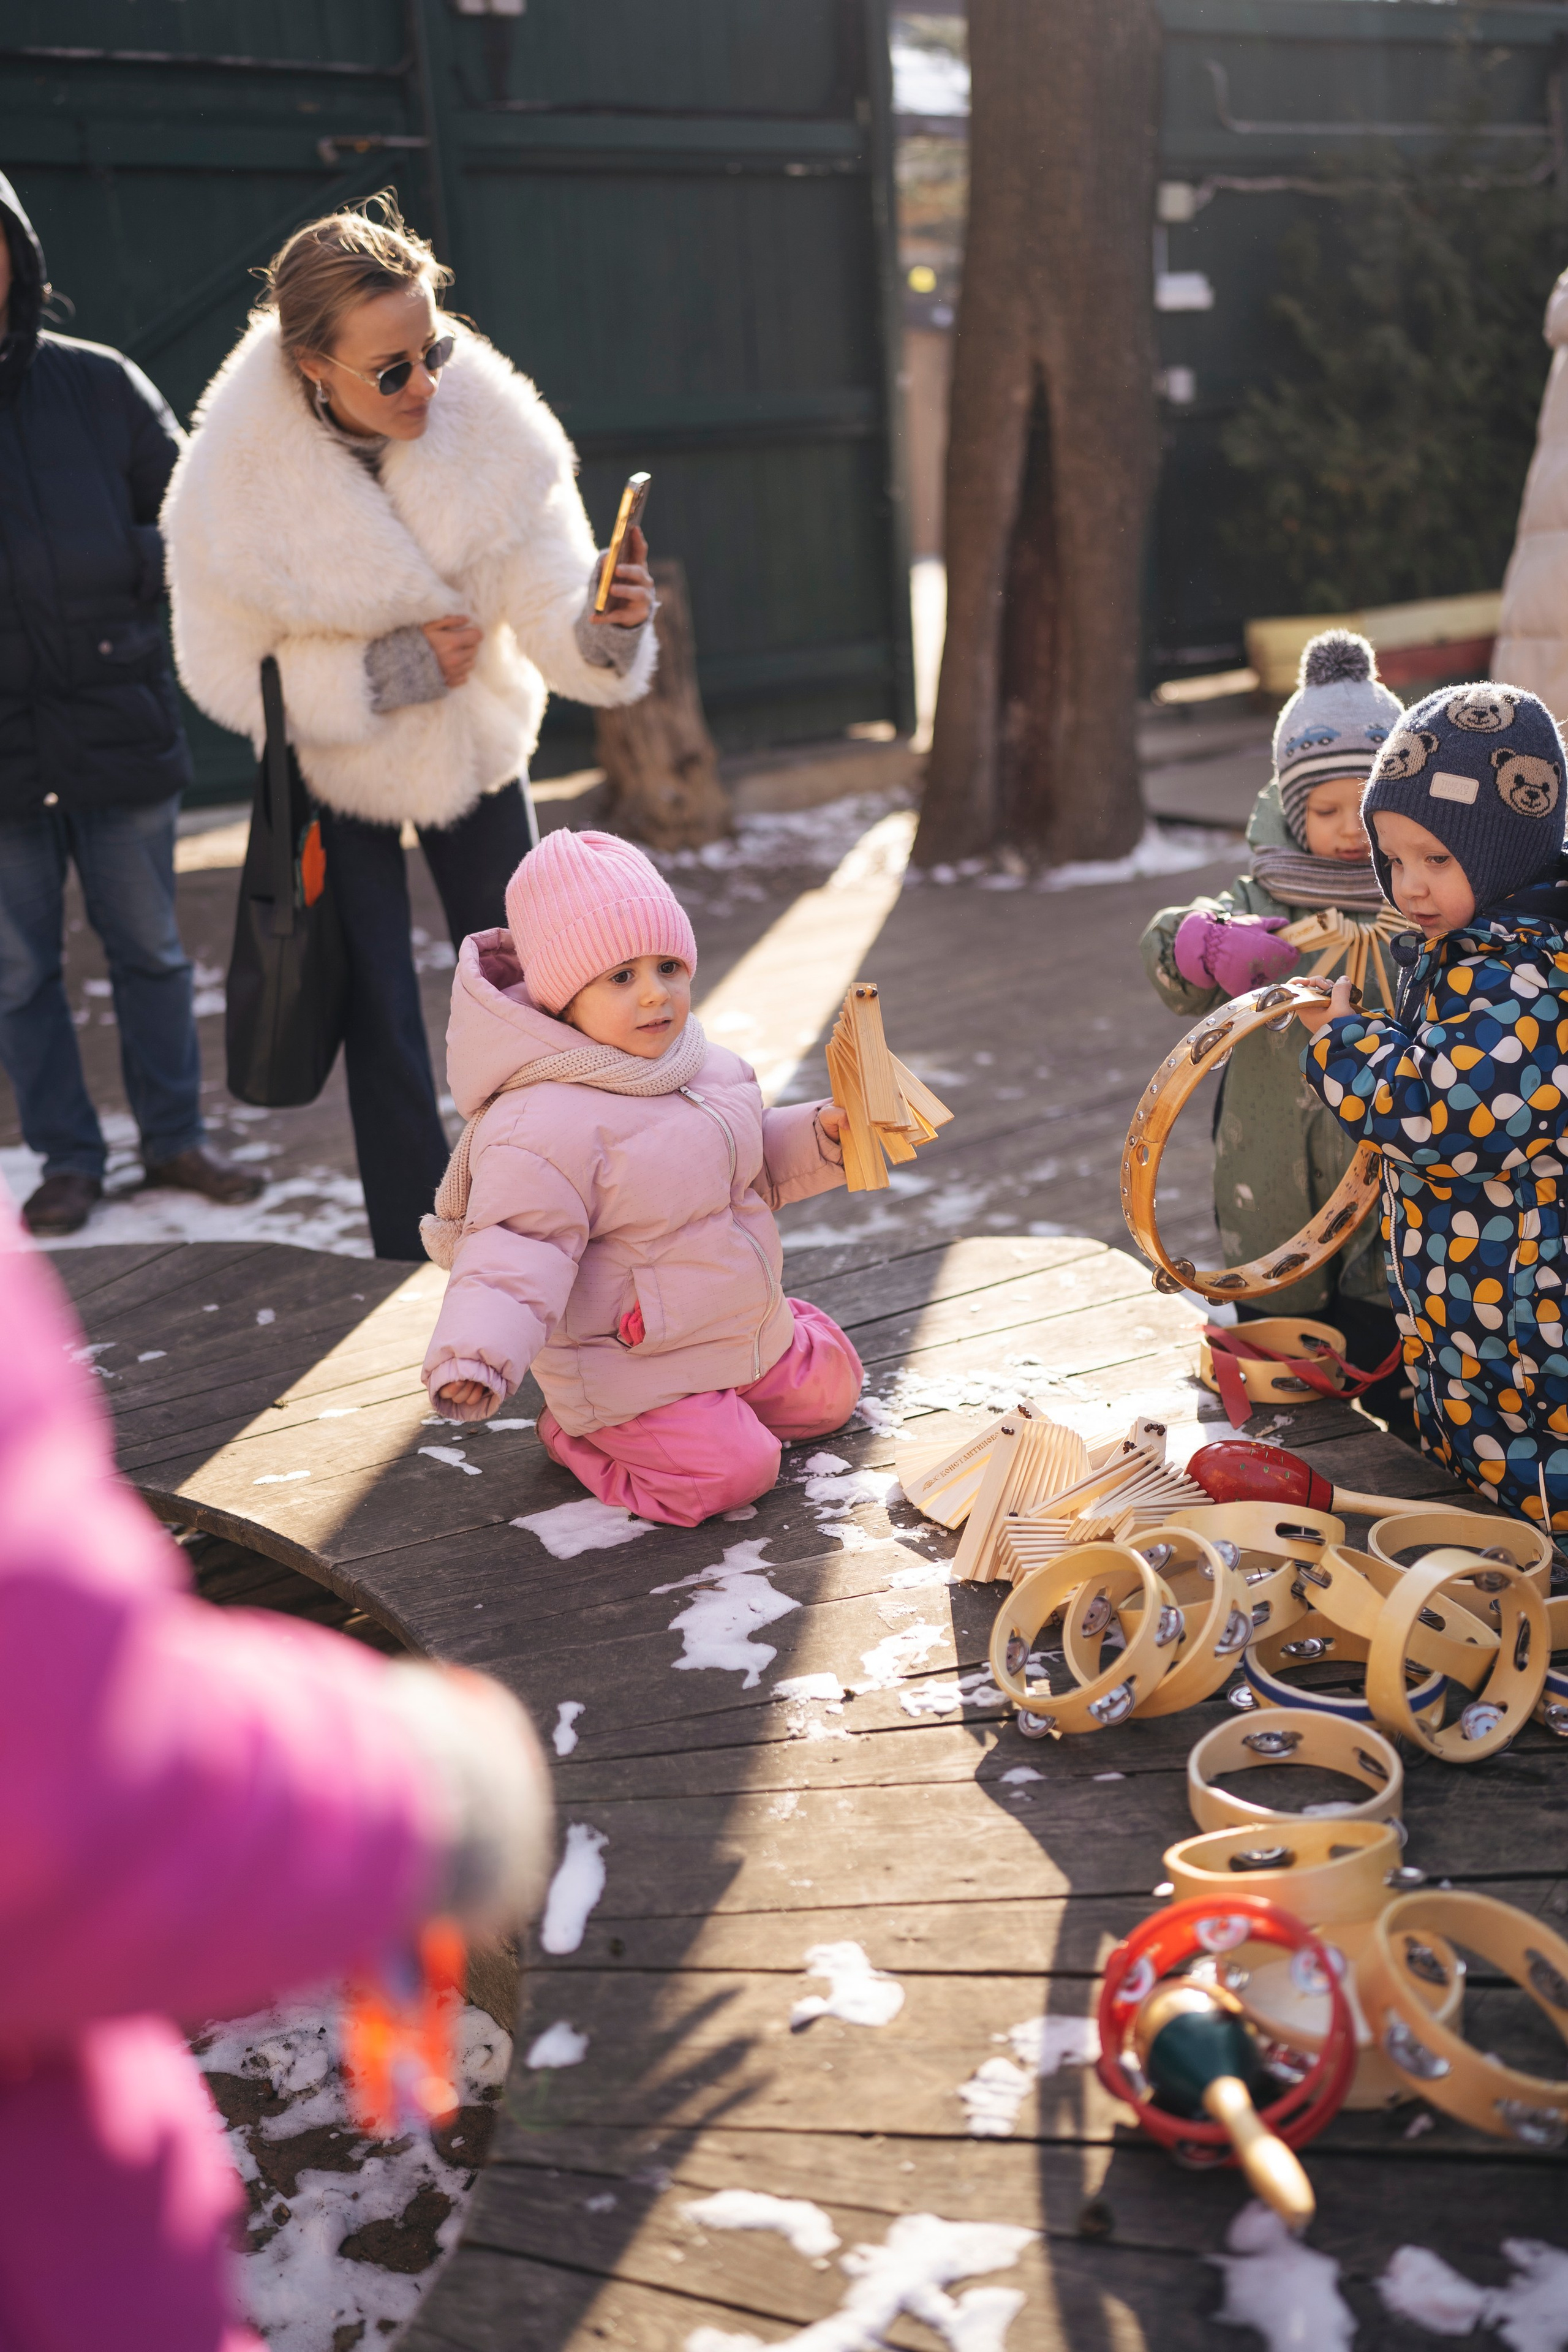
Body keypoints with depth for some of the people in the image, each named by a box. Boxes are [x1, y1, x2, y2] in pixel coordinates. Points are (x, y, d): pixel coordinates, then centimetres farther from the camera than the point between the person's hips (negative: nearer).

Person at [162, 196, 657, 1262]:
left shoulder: (497, 433, -25)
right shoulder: (235, 484, -27)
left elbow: (550, 619, -27)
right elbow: (225, 670, -17)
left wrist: (603, 627, -50)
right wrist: (388, 671, -29)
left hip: (477, 755, 2)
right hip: (335, 775, -2)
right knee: (384, 1029, 2)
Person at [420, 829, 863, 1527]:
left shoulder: (698, 1064, 1)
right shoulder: (542, 1127, -28)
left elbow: (746, 1164, 16)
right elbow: (516, 1250, -28)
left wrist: (819, 1135, 0)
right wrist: (476, 1352, -45)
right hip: (631, 1367, -8)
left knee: (830, 1389, 14)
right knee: (730, 1469, -21)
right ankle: (580, 1433, 3)